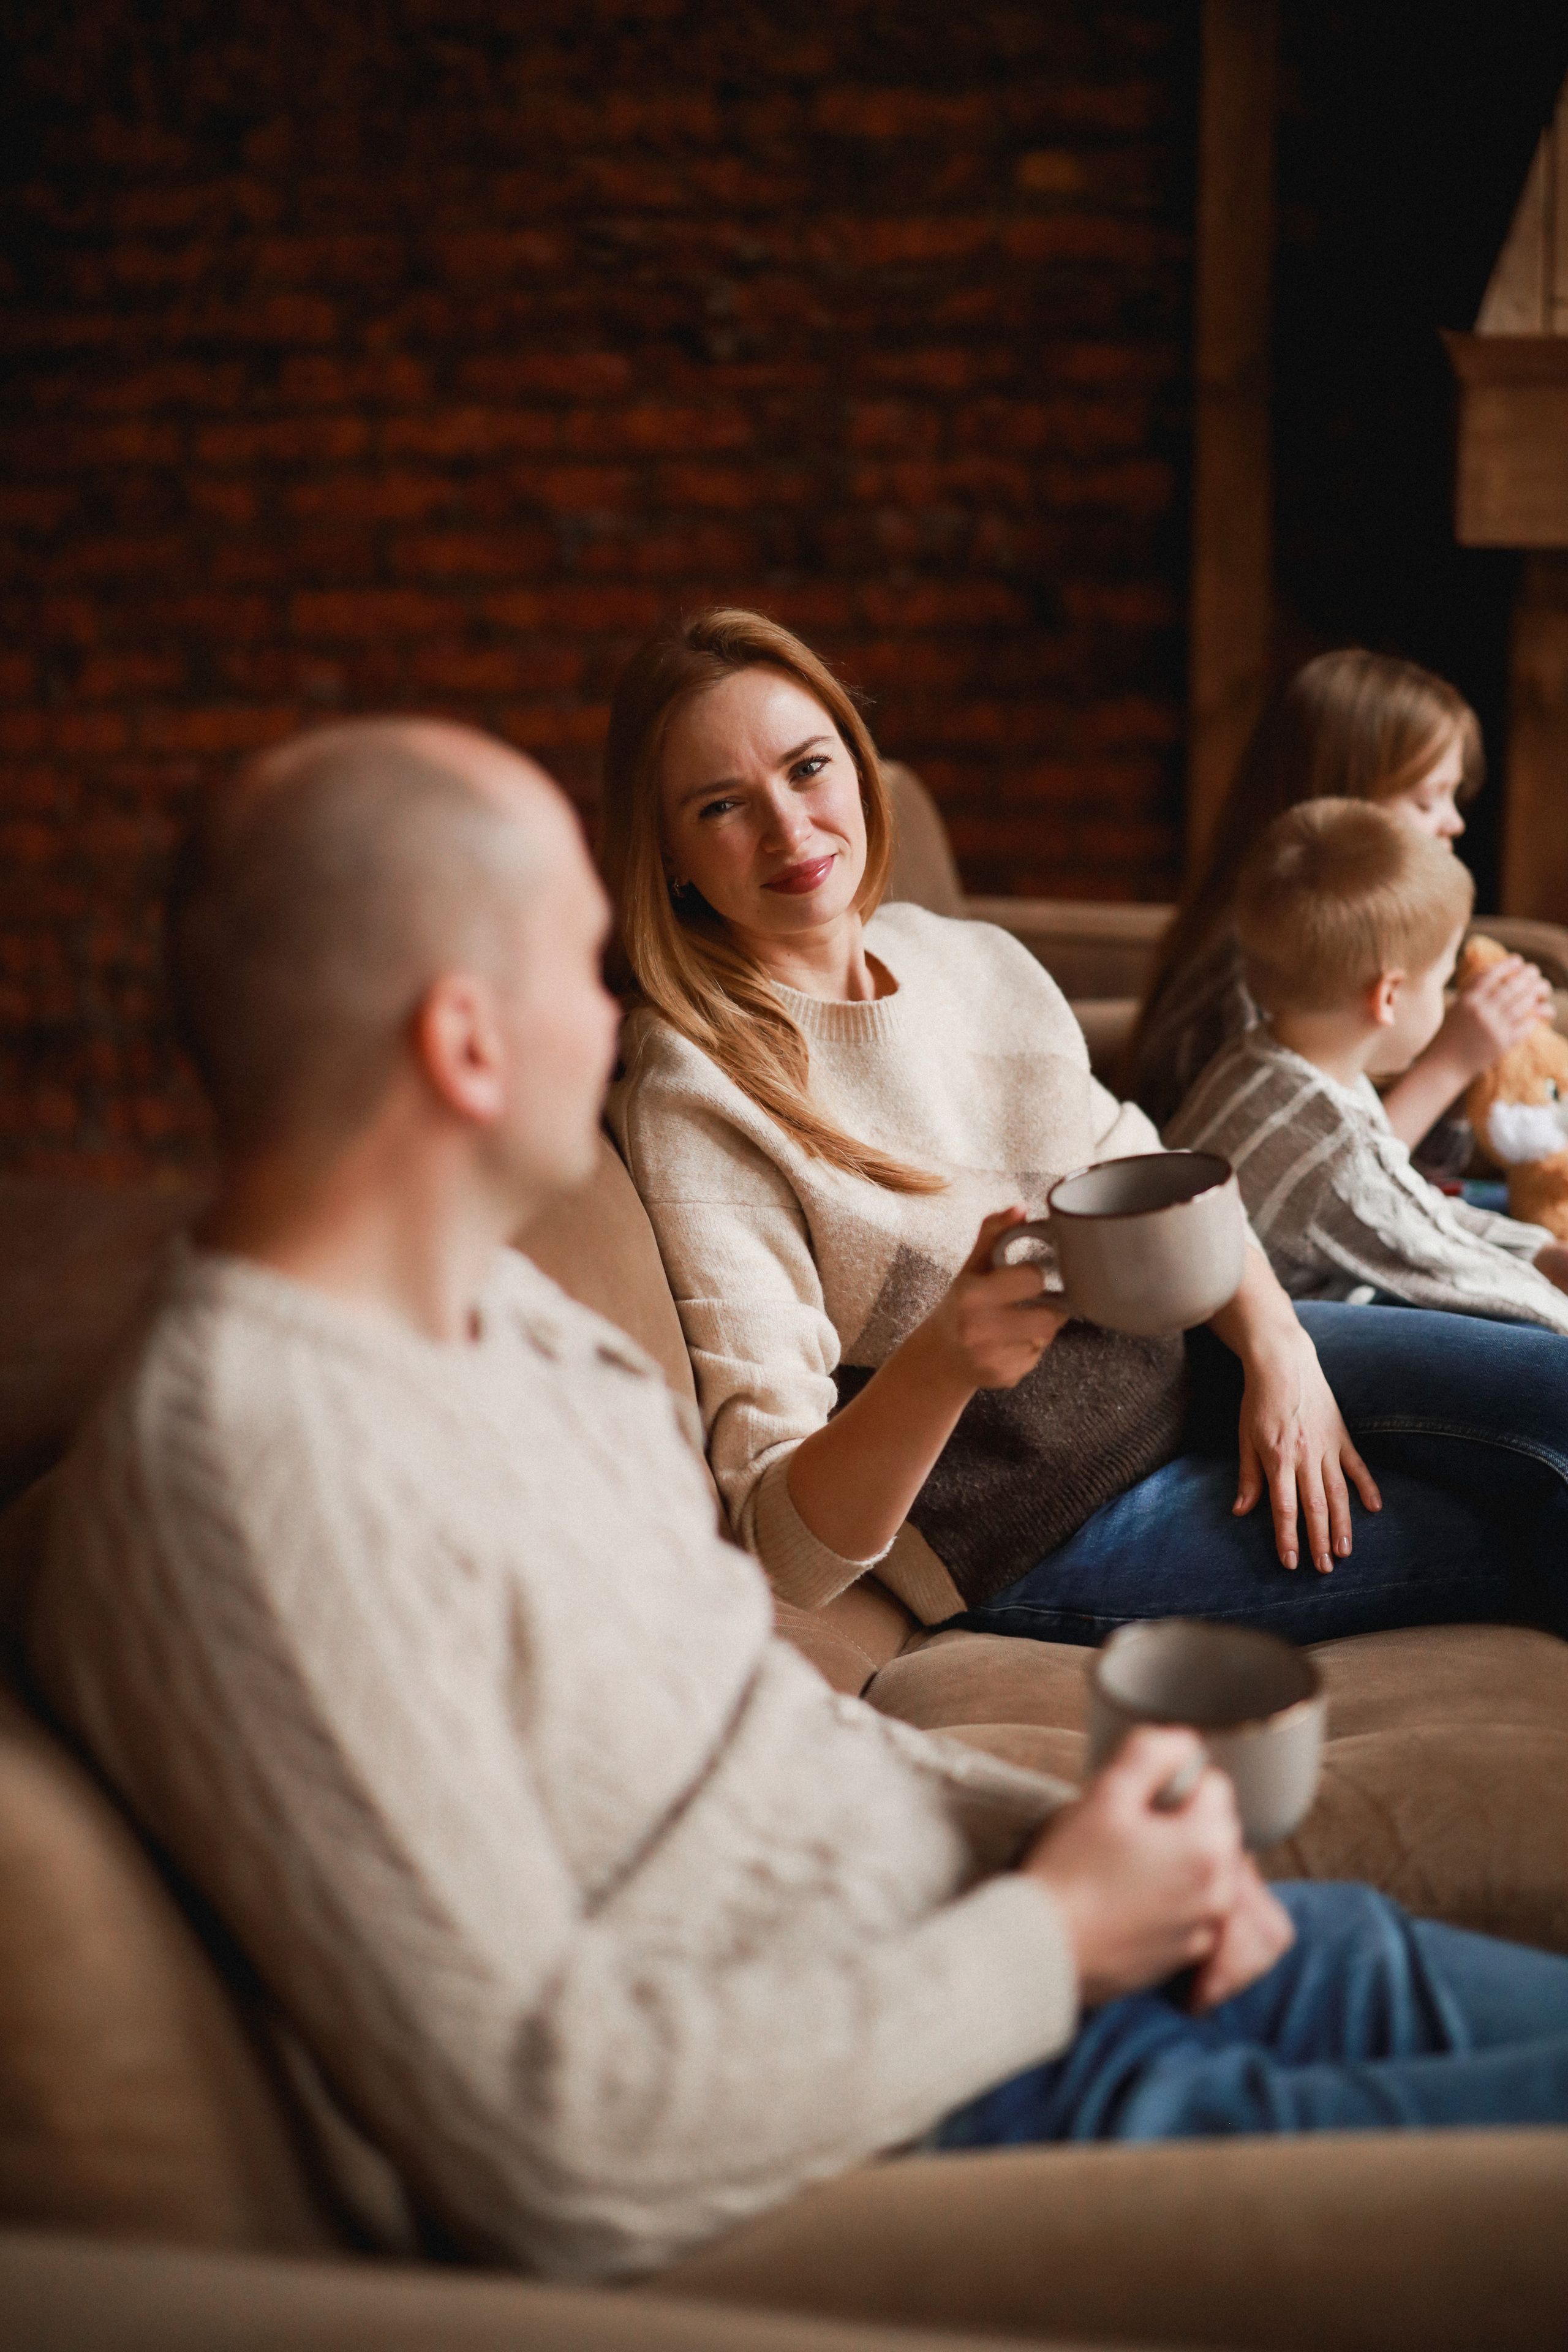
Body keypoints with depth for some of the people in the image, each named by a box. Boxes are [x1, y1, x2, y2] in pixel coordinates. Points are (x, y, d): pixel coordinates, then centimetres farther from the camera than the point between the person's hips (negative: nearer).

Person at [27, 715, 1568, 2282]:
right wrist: (1051, 1936, -17)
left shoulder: (496, 1308, 6)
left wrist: (1063, 1832, -1)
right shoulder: (259, 1473, -25)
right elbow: (543, 2126, -26)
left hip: (994, 1952, 9)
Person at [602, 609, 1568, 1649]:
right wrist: (940, 1362, -40)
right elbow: (789, 1545, -22)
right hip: (1036, 1539, -6)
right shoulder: (693, 1102, -19)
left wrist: (1278, 1343, -7)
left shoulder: (973, 959, 1)